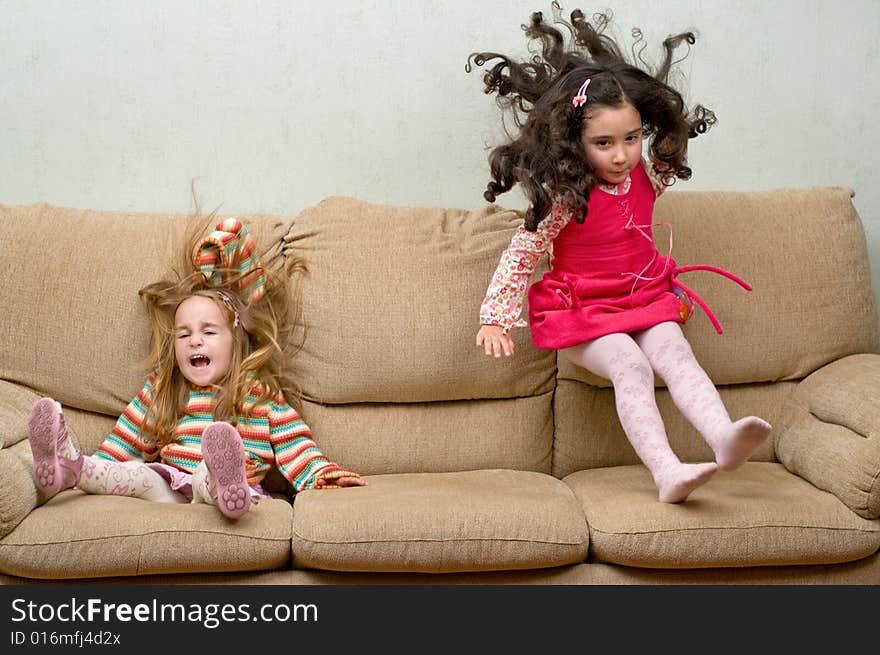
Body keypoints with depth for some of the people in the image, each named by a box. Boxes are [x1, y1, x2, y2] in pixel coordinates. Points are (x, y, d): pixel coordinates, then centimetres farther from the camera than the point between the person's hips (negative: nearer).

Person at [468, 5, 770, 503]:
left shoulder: (647, 177, 1)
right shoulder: (565, 196, -16)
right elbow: (522, 253, -12)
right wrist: (496, 318, -15)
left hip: (646, 297, 5)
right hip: (584, 311, -4)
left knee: (675, 353, -24)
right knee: (631, 367, -28)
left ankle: (724, 436, -46)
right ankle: (668, 473, -42)